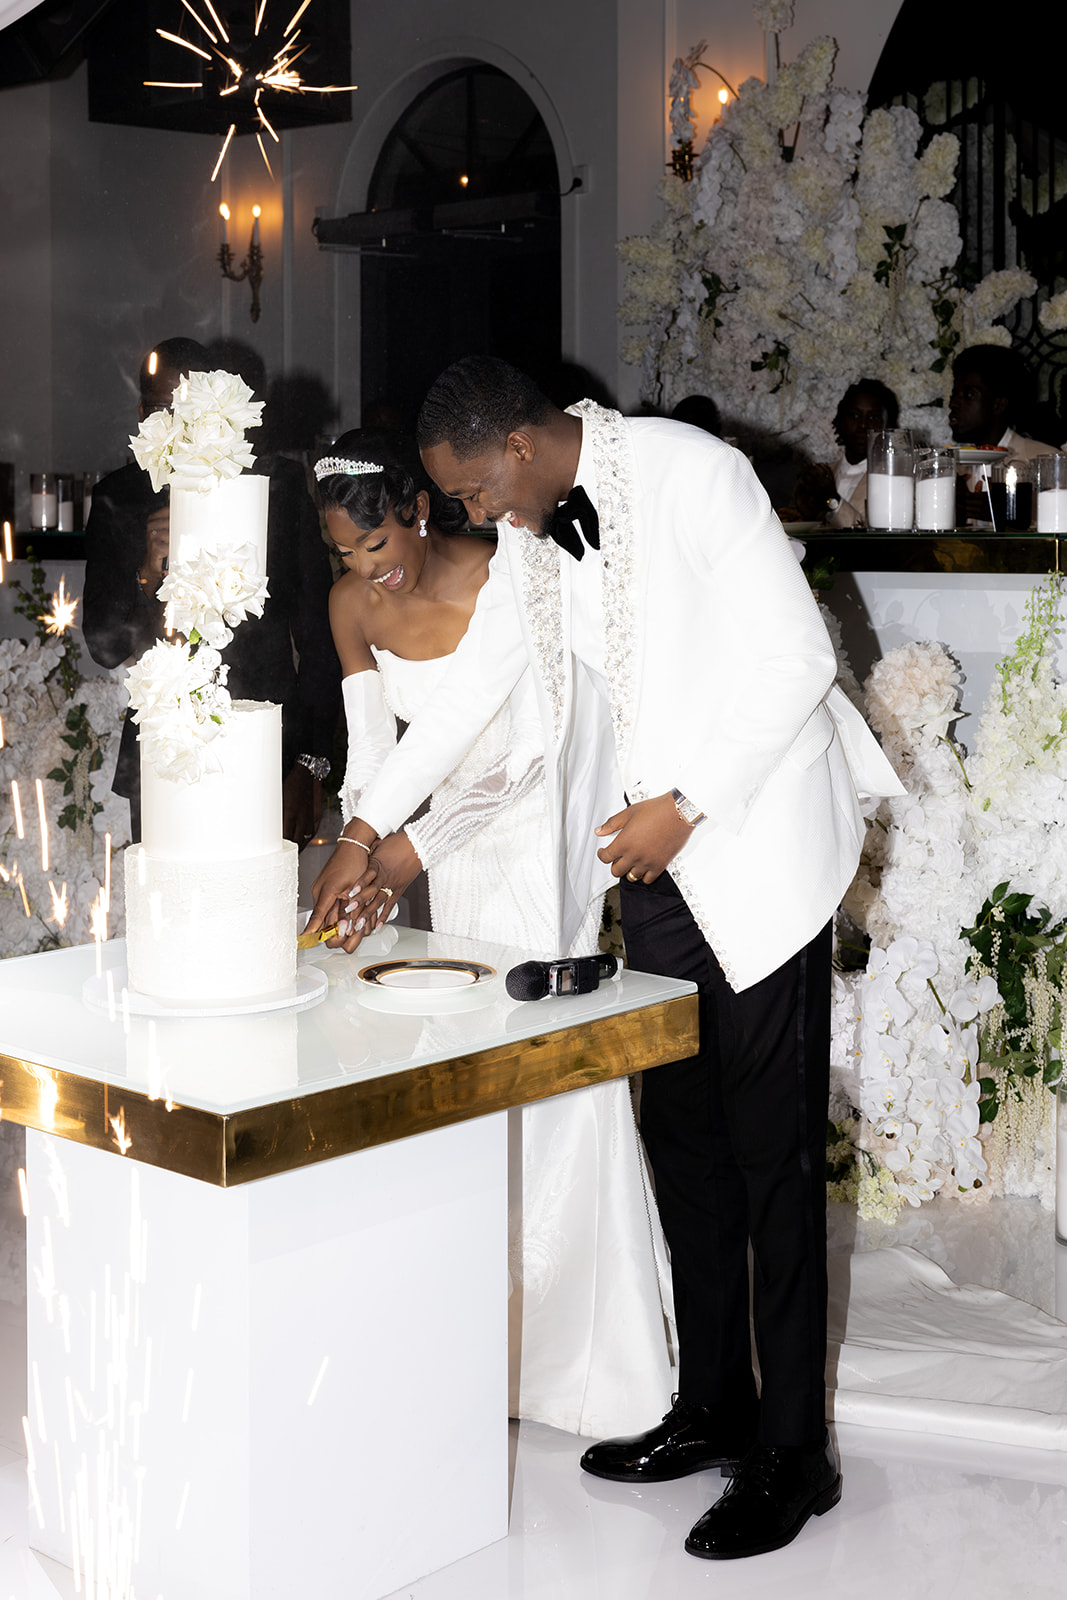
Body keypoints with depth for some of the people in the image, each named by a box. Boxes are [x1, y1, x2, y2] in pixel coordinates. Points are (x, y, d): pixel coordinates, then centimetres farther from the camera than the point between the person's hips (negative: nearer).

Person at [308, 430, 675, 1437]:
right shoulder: (353, 606, -4)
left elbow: (526, 750, -24)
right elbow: (370, 751, 0)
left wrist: (412, 847, -29)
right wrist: (358, 858, -15)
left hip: (539, 827, -5)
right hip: (456, 835, 6)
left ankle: (574, 1345, 7)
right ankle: (487, 1342, 16)